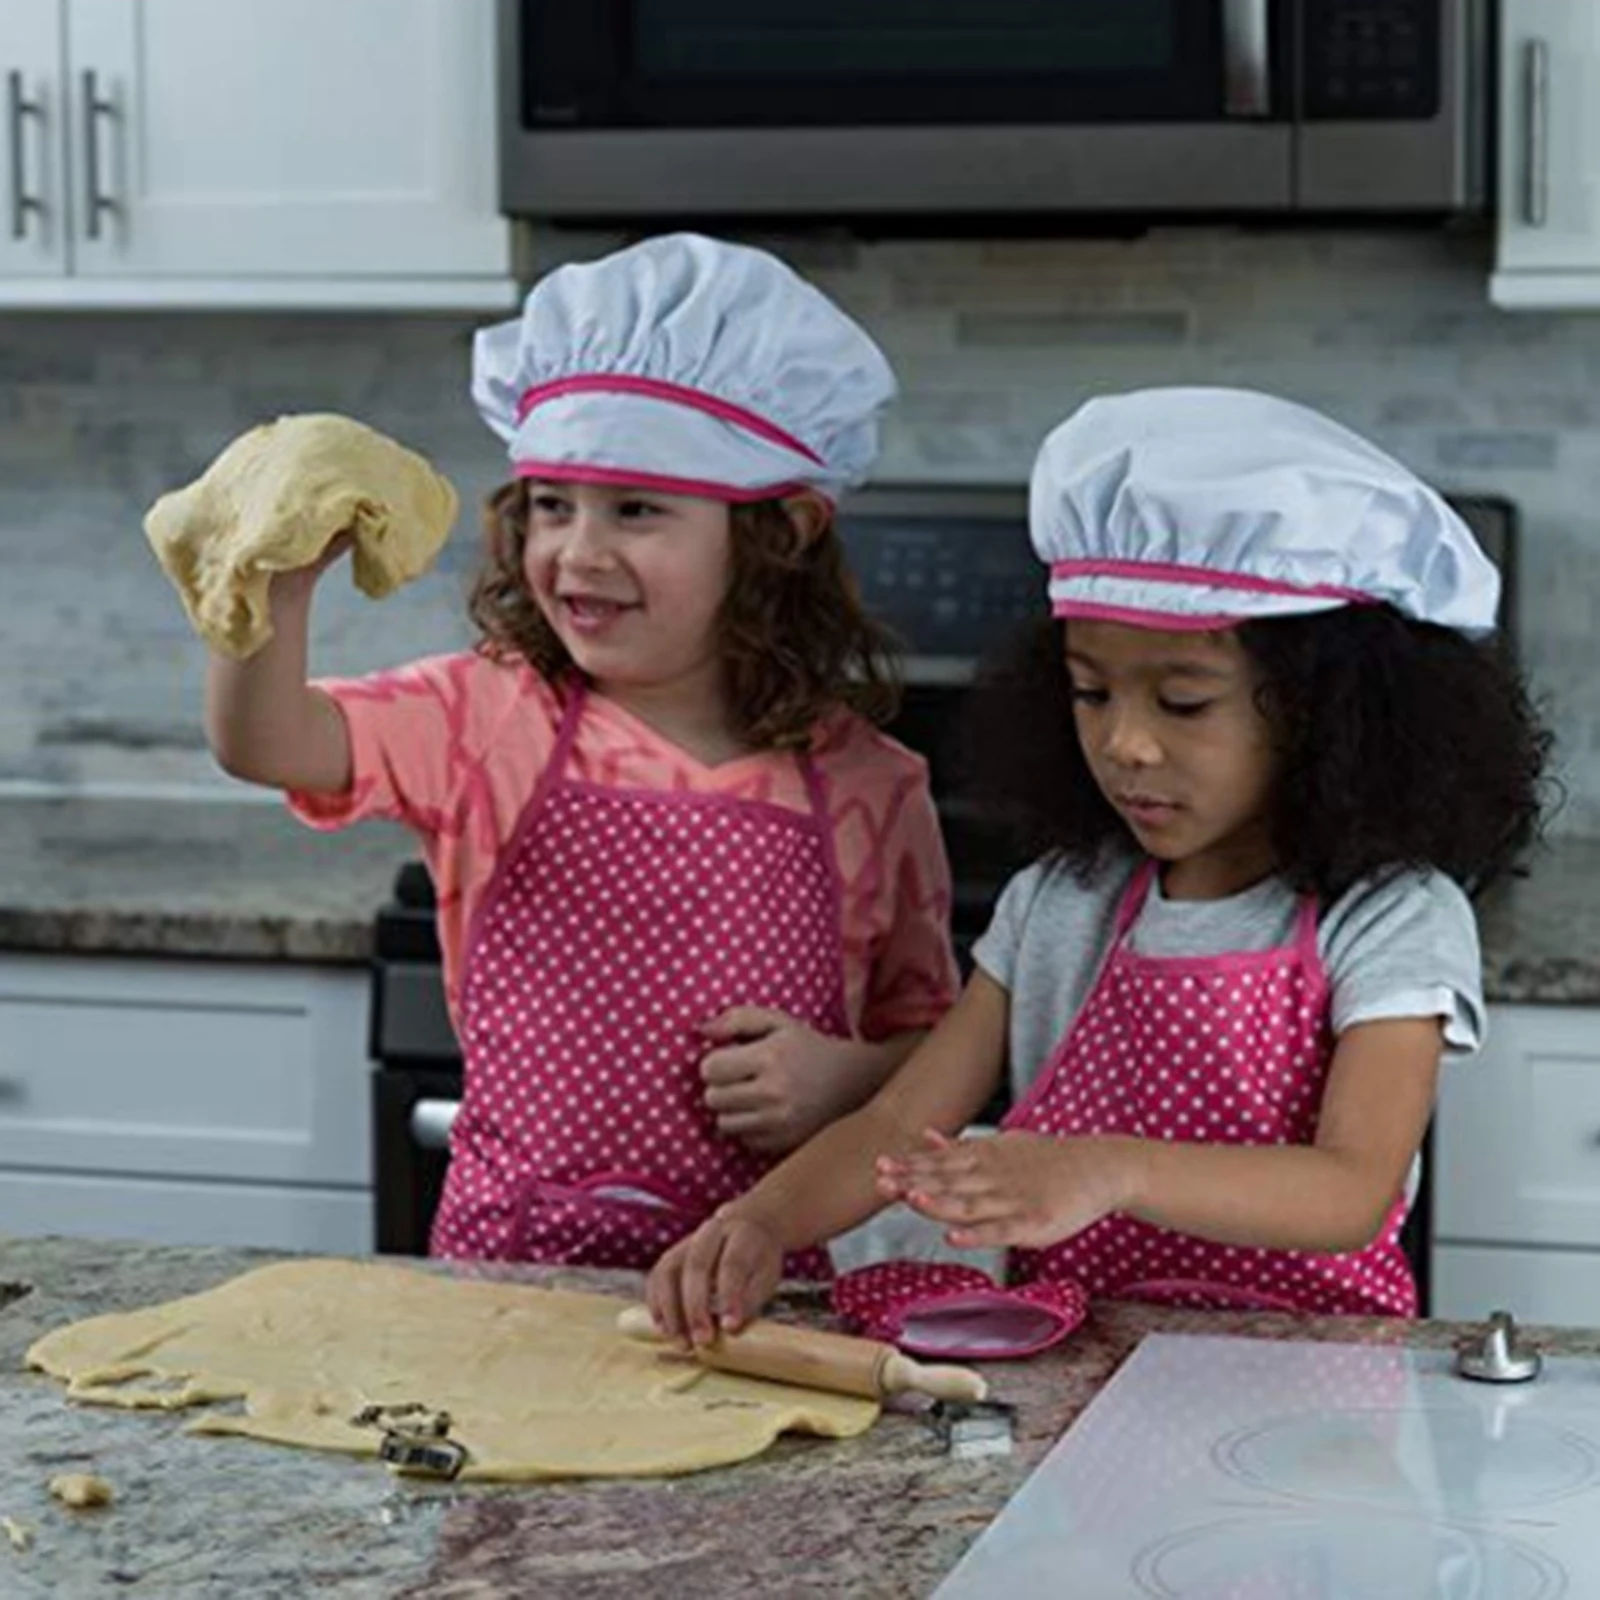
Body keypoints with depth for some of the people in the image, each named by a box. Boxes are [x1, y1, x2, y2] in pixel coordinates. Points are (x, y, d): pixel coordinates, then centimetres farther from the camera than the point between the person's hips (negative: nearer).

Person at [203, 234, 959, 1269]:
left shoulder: (867, 789, 2)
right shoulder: (490, 718, 2)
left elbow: (934, 1040, 13)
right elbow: (267, 745, -15)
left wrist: (844, 1079, -8)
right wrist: (276, 594, -34)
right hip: (501, 1258, 0)